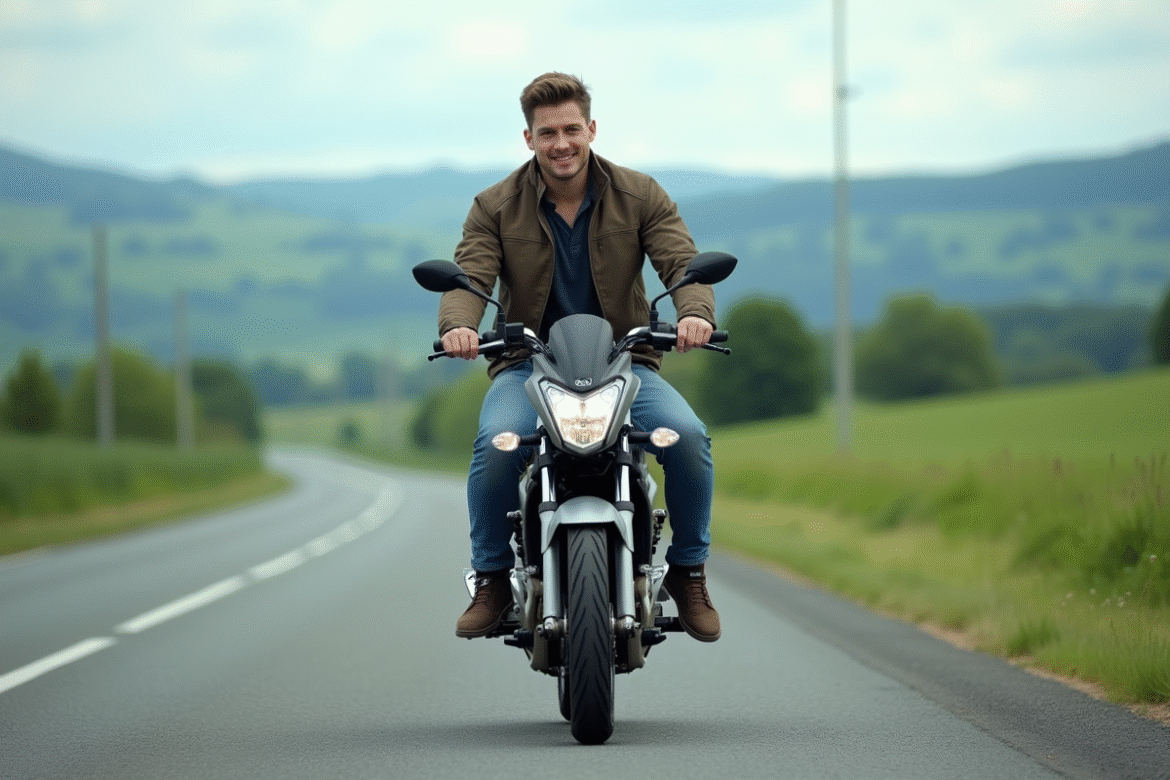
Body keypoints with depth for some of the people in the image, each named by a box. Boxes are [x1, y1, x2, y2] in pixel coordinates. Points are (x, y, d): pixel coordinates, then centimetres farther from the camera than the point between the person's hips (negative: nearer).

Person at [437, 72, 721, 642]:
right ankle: (492, 580, -11)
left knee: (688, 436, -28)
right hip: (528, 364, -1)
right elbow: (469, 276, -10)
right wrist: (458, 325, -35)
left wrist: (694, 312, -33)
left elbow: (683, 264, -8)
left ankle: (689, 573, -6)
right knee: (496, 443, -33)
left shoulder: (640, 197, 2)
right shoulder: (495, 208, 1)